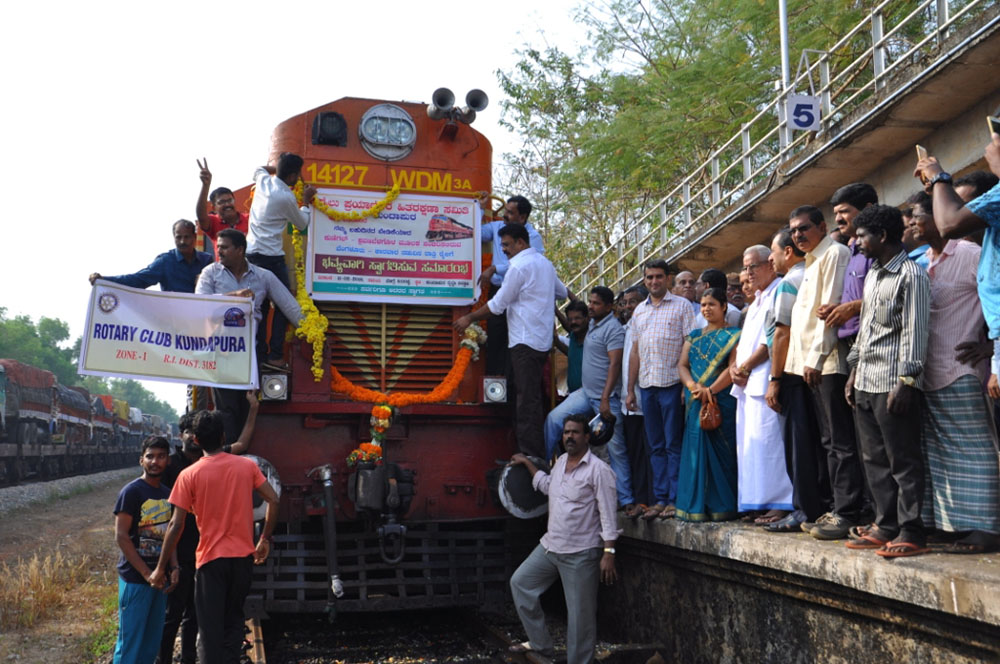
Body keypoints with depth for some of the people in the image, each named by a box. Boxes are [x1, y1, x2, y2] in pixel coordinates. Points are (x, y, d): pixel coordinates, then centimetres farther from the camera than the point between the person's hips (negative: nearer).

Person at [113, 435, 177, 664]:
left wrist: (173, 567, 2)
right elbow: (121, 536, -14)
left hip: (159, 578, 7)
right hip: (135, 578, -7)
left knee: (152, 643, 12)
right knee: (130, 641, -3)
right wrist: (146, 573, -16)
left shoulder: (167, 494, 10)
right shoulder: (132, 491, -10)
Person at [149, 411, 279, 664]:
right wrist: (264, 540, 8)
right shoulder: (247, 466, 1)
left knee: (210, 627, 4)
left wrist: (160, 569, -1)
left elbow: (176, 524, -7)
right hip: (243, 555, 3)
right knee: (234, 619, 20)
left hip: (211, 558, -3)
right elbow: (273, 501, -2)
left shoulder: (189, 475, -6)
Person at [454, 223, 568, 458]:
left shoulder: (520, 266, -11)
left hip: (525, 342, -9)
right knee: (534, 397, 13)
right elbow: (562, 293, 30)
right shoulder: (544, 263, 16)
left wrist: (470, 318, 1)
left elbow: (497, 304, -9)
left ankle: (530, 455, -8)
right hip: (542, 340, 9)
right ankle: (539, 452, 16)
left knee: (527, 400, -9)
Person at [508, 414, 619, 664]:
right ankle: (540, 643, 22)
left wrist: (608, 553, -21)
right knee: (520, 583, 12)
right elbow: (547, 486, 31)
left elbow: (607, 515, -16)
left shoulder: (598, 470, -14)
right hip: (550, 545, 8)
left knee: (580, 614, -1)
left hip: (581, 554, -8)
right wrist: (527, 463, 32)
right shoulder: (561, 462, 9)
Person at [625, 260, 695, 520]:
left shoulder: (681, 306, 1)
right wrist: (630, 389, 14)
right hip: (647, 386, 5)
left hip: (671, 384, -5)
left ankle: (676, 499, 2)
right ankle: (660, 498, 14)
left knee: (674, 445, -2)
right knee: (656, 446, 9)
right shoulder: (639, 311, 17)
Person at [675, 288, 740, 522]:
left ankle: (720, 506, 0)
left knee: (719, 453, -5)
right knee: (696, 451, 4)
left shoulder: (733, 335, 3)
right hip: (695, 404, 5)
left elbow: (734, 367, -9)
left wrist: (710, 390, -18)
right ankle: (697, 506, 8)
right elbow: (682, 364, 9)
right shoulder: (694, 335, 19)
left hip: (722, 402, -5)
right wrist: (693, 386, -11)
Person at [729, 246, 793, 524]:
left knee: (764, 439, -12)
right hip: (746, 383, 10)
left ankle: (778, 503, -8)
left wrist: (745, 367, -10)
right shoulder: (755, 303, 26)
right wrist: (734, 367, 6)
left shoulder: (780, 293, -6)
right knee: (748, 442, 8)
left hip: (764, 380, -10)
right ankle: (756, 502, 12)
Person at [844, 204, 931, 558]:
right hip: (866, 383, 9)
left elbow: (915, 332, -14)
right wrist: (854, 372, 18)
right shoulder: (873, 275, 18)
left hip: (893, 384, -9)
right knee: (875, 460, 11)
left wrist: (906, 382, -18)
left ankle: (912, 534, 2)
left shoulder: (911, 274, -8)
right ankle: (886, 527, 18)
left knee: (903, 461, -4)